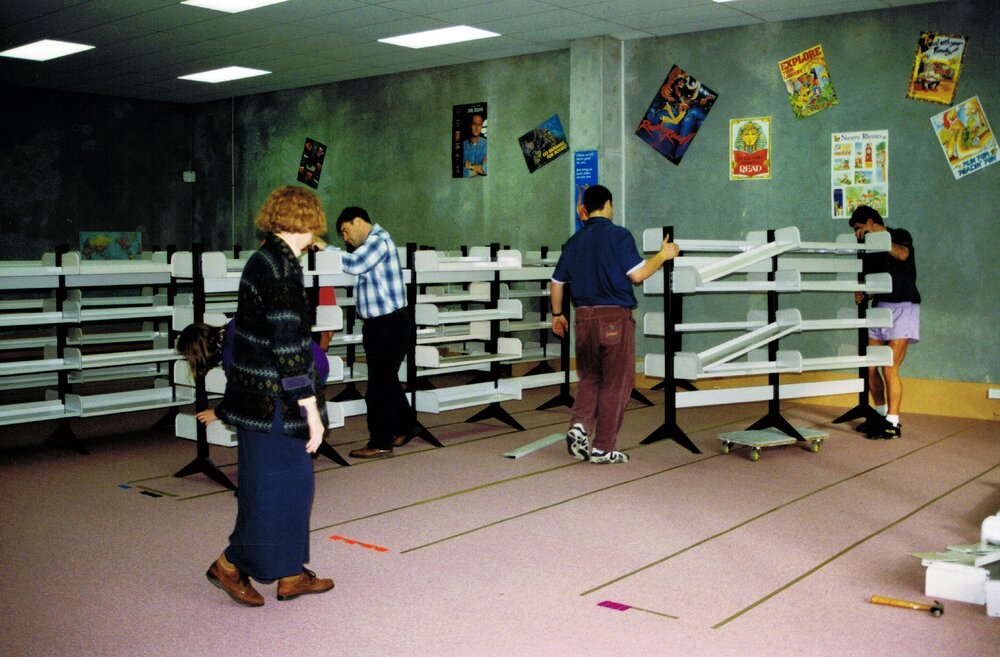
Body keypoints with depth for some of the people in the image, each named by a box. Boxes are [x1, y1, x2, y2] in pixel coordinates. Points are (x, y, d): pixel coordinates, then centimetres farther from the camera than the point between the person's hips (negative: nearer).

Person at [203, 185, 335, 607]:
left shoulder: (264, 258, 10)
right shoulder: (282, 267, -19)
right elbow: (288, 344, -22)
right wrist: (310, 407, -19)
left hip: (259, 392, 10)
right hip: (274, 398, -10)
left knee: (293, 480, 15)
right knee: (273, 484, 3)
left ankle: (291, 574, 24)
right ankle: (231, 564, 19)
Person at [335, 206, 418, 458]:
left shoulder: (379, 239, -14)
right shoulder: (371, 243, 18)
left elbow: (354, 264, -27)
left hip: (389, 324, -10)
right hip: (380, 324, 10)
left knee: (380, 384, -5)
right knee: (387, 380, 19)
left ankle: (380, 443, 2)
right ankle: (405, 425, 34)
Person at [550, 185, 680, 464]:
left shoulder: (574, 241, 10)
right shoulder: (619, 235, -6)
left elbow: (556, 283, 14)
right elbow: (637, 274, -12)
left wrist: (557, 315, 27)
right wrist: (663, 255, 3)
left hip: (584, 317, 5)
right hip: (615, 317, -5)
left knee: (590, 378, 19)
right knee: (615, 383, 5)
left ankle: (579, 425, -3)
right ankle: (603, 448, 8)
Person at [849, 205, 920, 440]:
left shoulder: (900, 235, -1)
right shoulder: (869, 250, 16)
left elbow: (902, 254, -24)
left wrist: (875, 235, -20)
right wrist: (863, 295, -3)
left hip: (902, 307, -7)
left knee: (889, 368, -12)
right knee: (871, 367, 3)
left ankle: (893, 423, -4)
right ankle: (882, 415, 19)